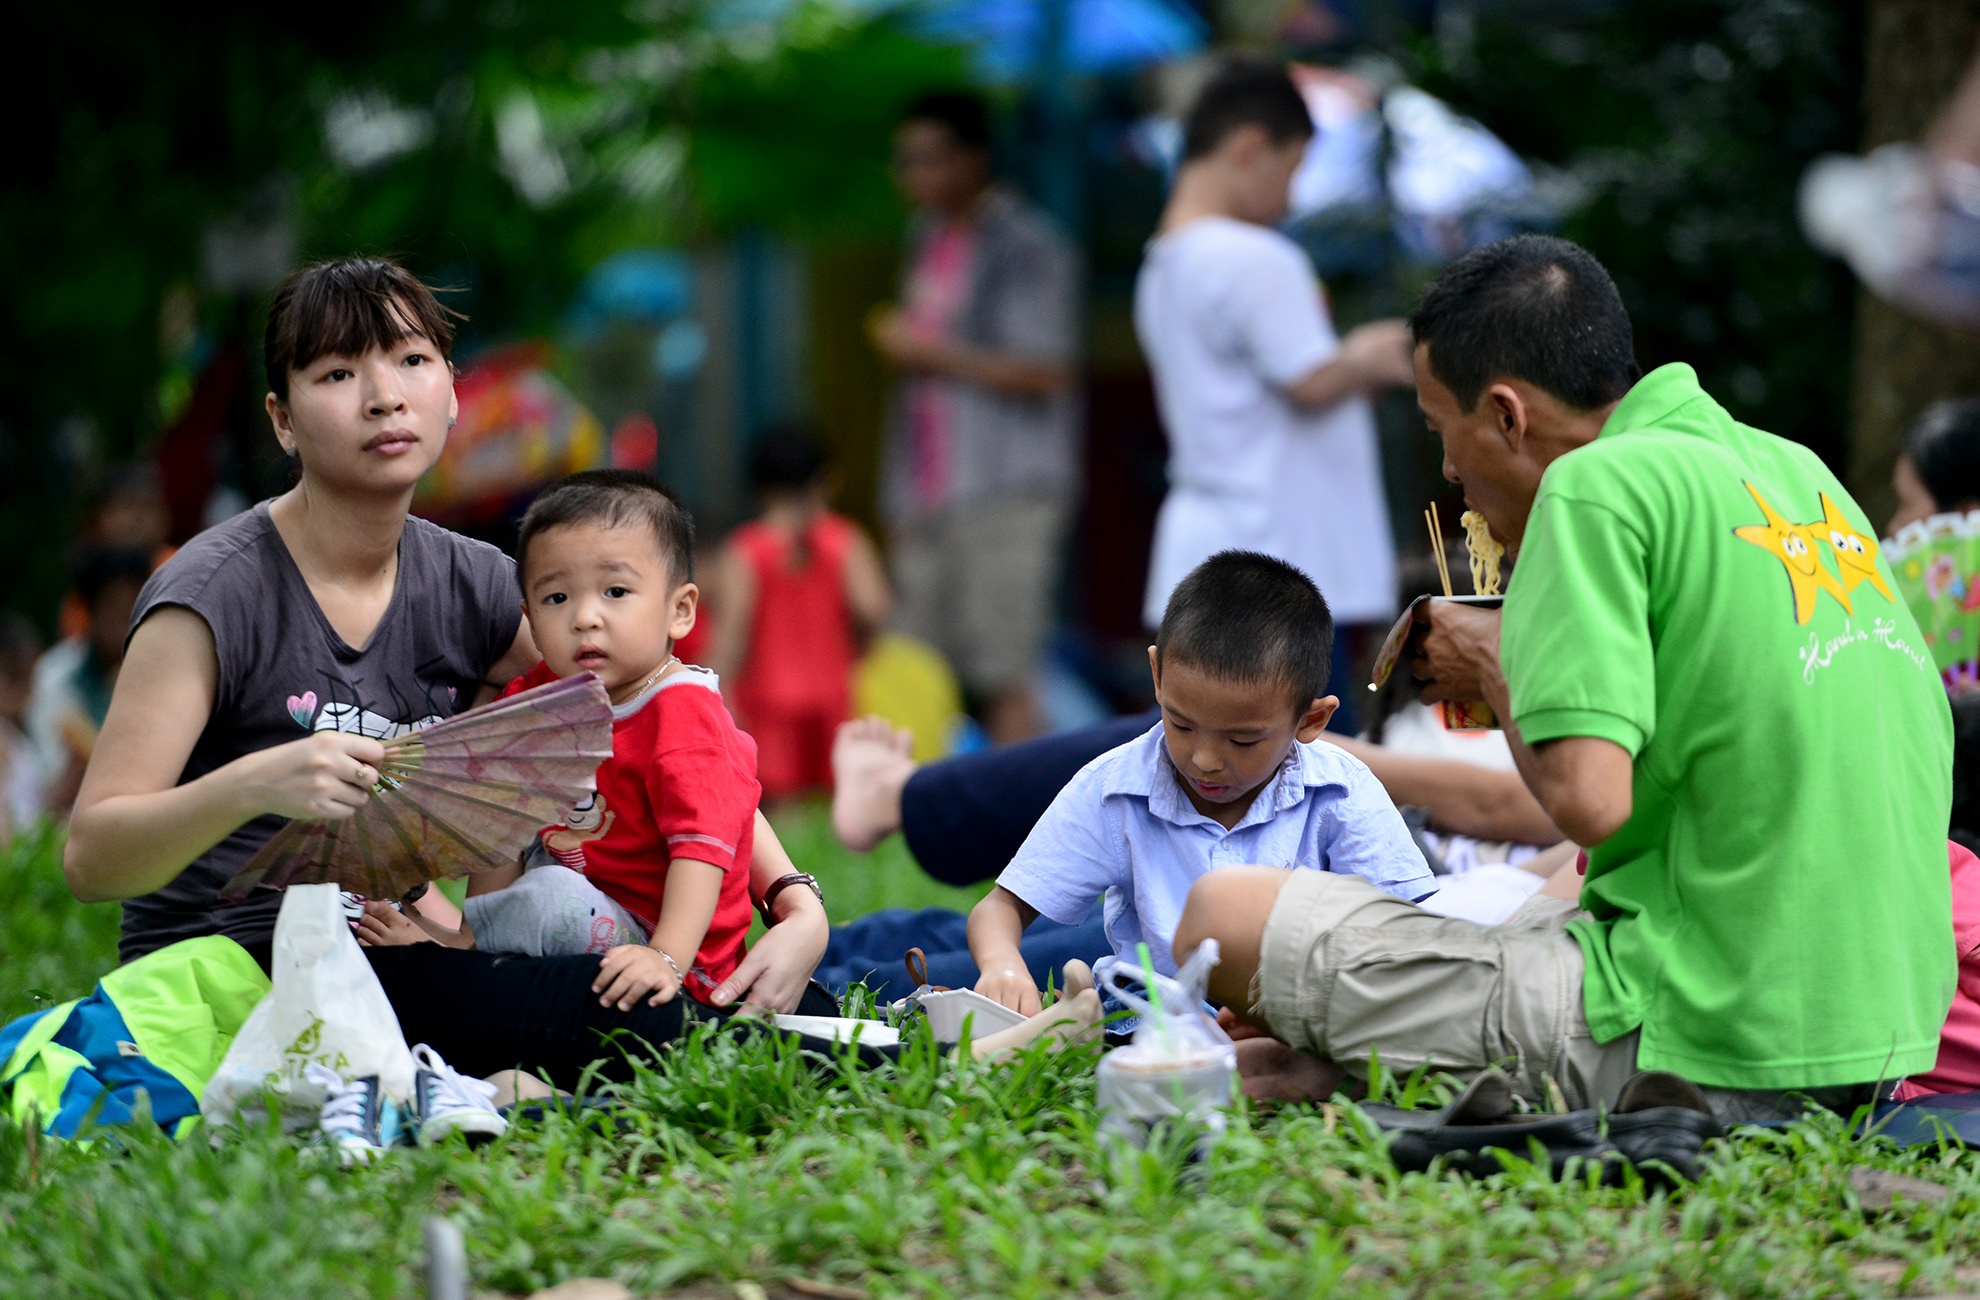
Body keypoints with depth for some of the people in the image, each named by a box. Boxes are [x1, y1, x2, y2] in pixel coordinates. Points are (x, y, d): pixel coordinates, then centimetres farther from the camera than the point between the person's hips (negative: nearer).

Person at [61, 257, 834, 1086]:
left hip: (390, 964, 7)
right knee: (647, 1016, -30)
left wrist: (798, 907, -7)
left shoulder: (470, 587, 6)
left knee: (797, 1014, -8)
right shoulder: (218, 593, -11)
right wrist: (251, 786, -35)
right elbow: (90, 860, -17)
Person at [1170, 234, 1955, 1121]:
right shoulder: (1796, 472, 14)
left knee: (1224, 916, -4)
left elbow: (1586, 802, -20)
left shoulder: (1598, 485, -10)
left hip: (1704, 1041, -9)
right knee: (1535, 914, 38)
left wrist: (1496, 668, 2)